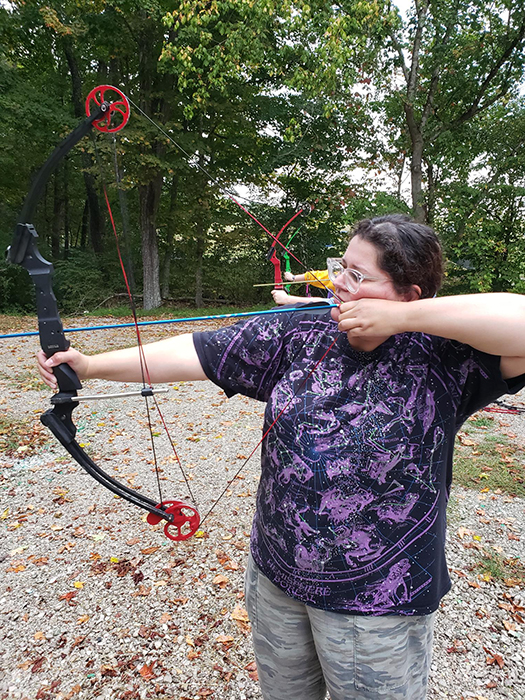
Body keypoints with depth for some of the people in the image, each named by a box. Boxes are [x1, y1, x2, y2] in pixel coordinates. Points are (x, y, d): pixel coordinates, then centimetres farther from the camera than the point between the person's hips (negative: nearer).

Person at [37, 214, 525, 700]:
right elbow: (194, 353, -6)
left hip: (379, 603, -3)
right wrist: (90, 366, -7)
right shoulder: (299, 335, -7)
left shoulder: (440, 356, -16)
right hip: (275, 576, 4)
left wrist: (401, 317, -28)